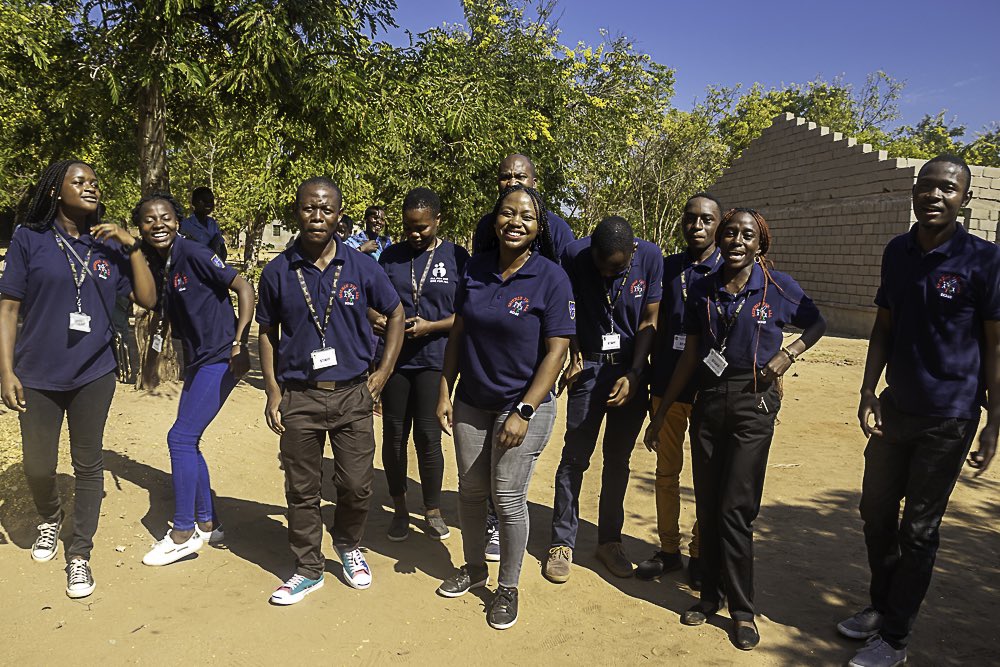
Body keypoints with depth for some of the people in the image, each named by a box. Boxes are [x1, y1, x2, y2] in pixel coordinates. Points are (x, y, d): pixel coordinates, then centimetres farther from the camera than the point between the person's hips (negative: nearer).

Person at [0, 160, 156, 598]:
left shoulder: (108, 245, 4)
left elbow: (147, 299, -1)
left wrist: (131, 246, -9)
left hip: (94, 374, 1)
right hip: (38, 377, -1)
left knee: (88, 464, 7)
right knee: (38, 465, 11)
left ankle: (79, 554, 22)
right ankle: (50, 519, 44)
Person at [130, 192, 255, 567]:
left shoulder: (193, 254, -14)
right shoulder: (156, 265, 8)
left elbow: (244, 289, -18)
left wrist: (240, 343, -21)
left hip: (220, 360, -8)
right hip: (197, 361, 8)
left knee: (181, 437, -8)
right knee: (187, 441, 12)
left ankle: (183, 533, 6)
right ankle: (207, 525, 26)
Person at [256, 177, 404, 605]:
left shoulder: (361, 268, -2)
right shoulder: (277, 272, -1)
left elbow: (395, 314, 9)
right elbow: (267, 332, 9)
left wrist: (382, 374, 3)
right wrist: (272, 391, 1)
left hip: (352, 394, 0)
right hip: (298, 397, 0)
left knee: (357, 486, 5)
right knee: (301, 490, 9)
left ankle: (349, 546, 35)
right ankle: (308, 570, 28)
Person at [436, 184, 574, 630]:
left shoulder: (551, 278, -12)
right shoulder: (477, 268, 1)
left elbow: (557, 350, -13)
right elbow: (458, 333, 6)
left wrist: (523, 412, -17)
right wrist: (445, 393, 2)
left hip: (523, 406, -4)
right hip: (471, 402, 4)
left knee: (508, 499, 3)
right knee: (470, 490, 14)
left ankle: (508, 588, 25)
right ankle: (474, 569, 38)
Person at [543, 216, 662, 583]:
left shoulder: (650, 257, -10)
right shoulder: (575, 255, -13)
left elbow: (649, 322, -5)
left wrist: (633, 375, -10)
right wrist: (575, 357, -5)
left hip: (631, 370, 2)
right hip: (590, 366, -1)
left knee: (618, 459, 9)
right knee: (575, 456, -1)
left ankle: (610, 540, 23)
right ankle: (562, 542, 11)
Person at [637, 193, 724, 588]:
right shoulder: (668, 268, 7)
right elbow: (658, 330, 11)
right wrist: (652, 388, 10)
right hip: (668, 388, 3)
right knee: (666, 471, 10)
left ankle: (700, 554, 23)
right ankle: (668, 549, 24)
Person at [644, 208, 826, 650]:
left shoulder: (778, 287, -4)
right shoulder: (702, 291, 4)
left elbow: (817, 324, 12)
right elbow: (689, 357, 7)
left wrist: (788, 353, -7)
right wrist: (660, 414, 8)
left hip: (753, 402, -3)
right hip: (708, 401, 3)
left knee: (735, 509, -3)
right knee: (707, 506, 8)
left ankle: (742, 609, 13)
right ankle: (711, 595, 25)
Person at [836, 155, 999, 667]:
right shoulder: (897, 252, 4)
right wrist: (868, 392, 1)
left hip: (948, 418, -5)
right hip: (895, 408, 6)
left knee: (918, 529, 4)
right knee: (876, 512, 16)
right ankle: (882, 606, 38)